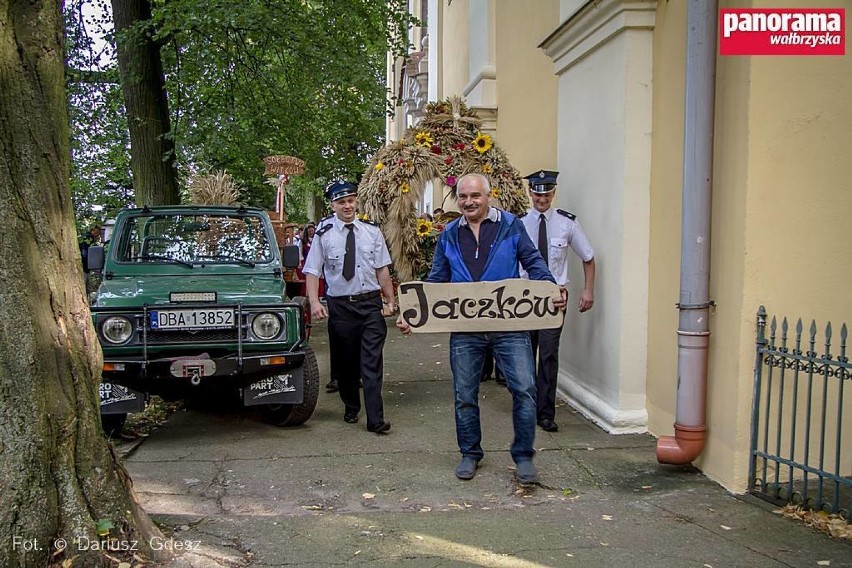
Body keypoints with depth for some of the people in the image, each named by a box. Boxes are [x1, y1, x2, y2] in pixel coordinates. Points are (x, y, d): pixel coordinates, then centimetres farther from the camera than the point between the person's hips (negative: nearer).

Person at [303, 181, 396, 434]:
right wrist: (314, 302, -19)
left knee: (372, 362, -4)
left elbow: (382, 269, 7)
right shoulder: (324, 234, -3)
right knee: (345, 361, 12)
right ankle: (351, 408, 34)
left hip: (371, 302, 1)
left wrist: (391, 300, 3)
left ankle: (375, 418, -3)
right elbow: (312, 272, -5)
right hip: (340, 305, 0)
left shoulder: (372, 231, 4)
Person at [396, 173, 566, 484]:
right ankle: (470, 454, 28)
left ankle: (523, 456, 13)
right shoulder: (449, 235, 9)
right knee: (465, 396, 10)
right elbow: (436, 280, 10)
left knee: (524, 389, -5)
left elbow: (533, 262, 0)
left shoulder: (511, 225, 1)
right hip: (464, 329, 3)